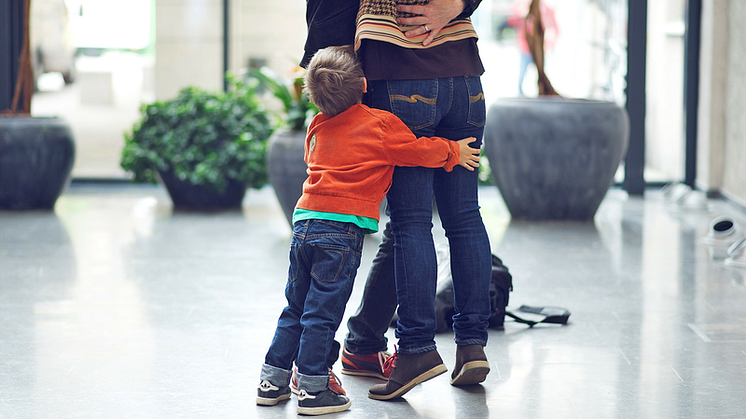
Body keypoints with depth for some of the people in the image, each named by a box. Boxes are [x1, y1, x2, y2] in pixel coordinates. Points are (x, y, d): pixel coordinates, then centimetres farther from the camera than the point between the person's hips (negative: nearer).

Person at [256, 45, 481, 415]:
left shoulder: (318, 127, 15)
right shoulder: (381, 124, -3)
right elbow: (418, 151, 1)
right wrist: (453, 152, 18)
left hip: (304, 221, 6)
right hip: (341, 230, -6)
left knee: (295, 308, 16)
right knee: (322, 313, -3)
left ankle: (272, 381, 20)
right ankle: (313, 390, 0)